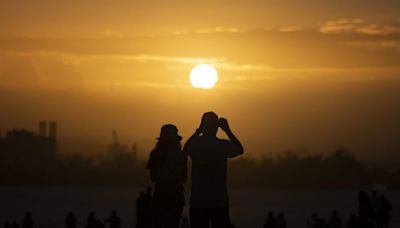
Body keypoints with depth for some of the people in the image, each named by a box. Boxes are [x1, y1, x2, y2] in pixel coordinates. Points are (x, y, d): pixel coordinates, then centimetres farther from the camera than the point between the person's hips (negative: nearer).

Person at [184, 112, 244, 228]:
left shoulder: (194, 145, -4)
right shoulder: (223, 145, -8)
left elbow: (186, 149, 21)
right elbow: (240, 149, 14)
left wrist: (198, 131, 18)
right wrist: (227, 130, 12)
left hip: (197, 201, 1)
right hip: (219, 200, -1)